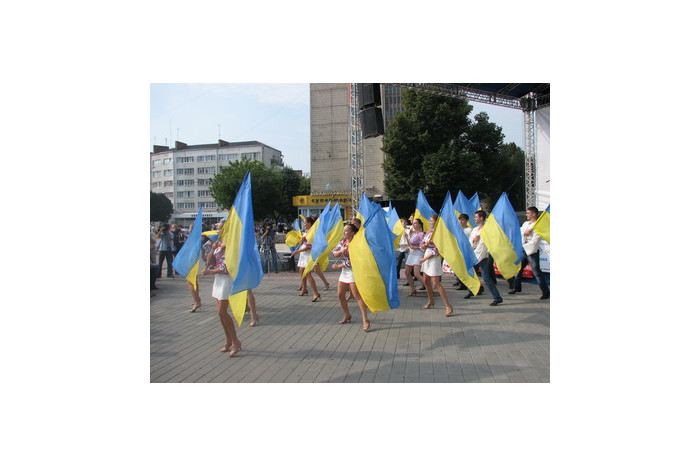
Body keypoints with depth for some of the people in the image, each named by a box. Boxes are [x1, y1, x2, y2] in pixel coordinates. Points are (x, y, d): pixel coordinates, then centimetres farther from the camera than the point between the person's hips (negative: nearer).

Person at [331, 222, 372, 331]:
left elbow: (351, 262, -20)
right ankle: (347, 315, 30)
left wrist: (338, 266, -10)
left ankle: (365, 320, -10)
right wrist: (341, 251, -19)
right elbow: (334, 253, 2)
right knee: (340, 295, 11)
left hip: (353, 272, -8)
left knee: (357, 296, -12)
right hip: (344, 272, 8)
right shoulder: (343, 242, 8)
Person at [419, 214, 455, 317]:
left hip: (434, 259, -8)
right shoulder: (428, 232, 11)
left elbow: (436, 251, -16)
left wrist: (424, 258, -11)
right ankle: (431, 301, 35)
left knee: (436, 283, -13)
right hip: (426, 257, 8)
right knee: (426, 281, 16)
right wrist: (426, 244, -13)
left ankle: (448, 306, -11)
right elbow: (422, 245, 11)